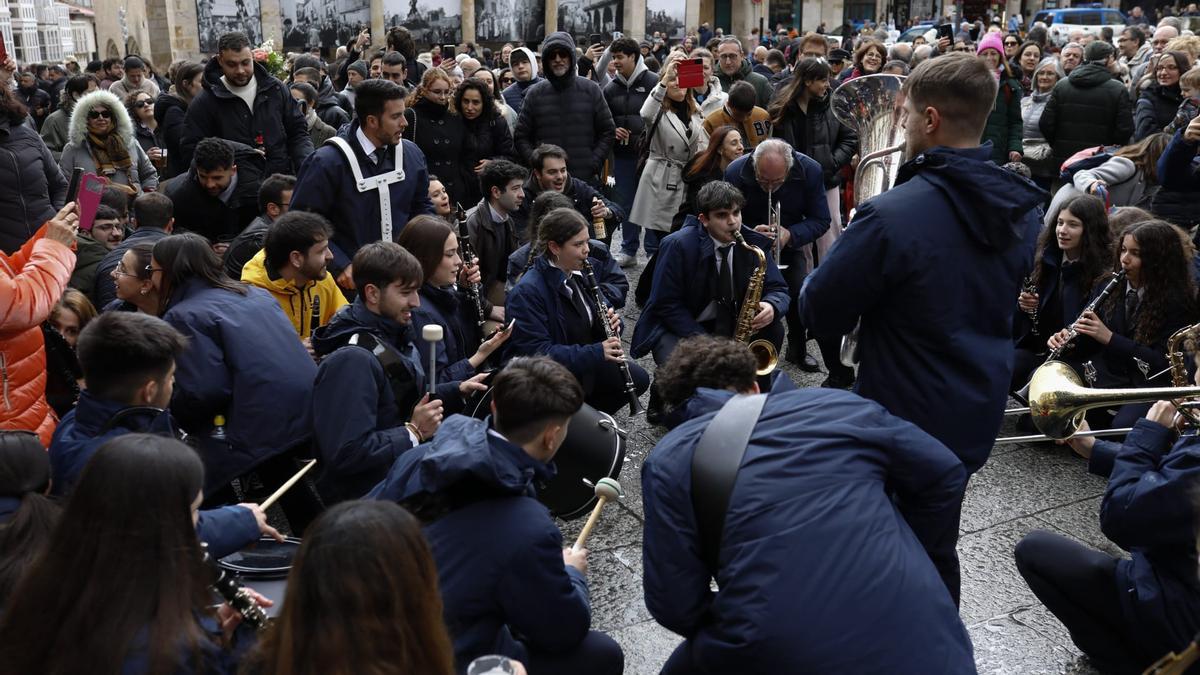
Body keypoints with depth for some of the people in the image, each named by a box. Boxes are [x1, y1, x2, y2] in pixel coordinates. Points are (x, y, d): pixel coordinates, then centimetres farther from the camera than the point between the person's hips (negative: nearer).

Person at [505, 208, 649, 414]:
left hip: (585, 364, 8)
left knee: (638, 379, 2)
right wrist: (595, 352, -32)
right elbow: (536, 352, -28)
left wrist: (611, 320, -12)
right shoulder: (526, 292, -24)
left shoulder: (580, 272, 1)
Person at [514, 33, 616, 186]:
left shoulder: (591, 90, 5)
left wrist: (594, 164, -4)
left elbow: (608, 132, 8)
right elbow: (521, 137, 8)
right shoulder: (535, 93, 5)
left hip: (586, 179, 0)